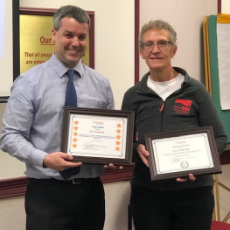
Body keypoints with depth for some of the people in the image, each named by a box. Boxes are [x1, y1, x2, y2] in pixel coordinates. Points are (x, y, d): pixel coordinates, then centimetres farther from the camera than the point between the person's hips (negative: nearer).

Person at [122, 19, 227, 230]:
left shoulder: (195, 90, -2)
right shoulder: (133, 95, 3)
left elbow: (219, 138, 0)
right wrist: (137, 149, -12)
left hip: (193, 191, -1)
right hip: (147, 192, 1)